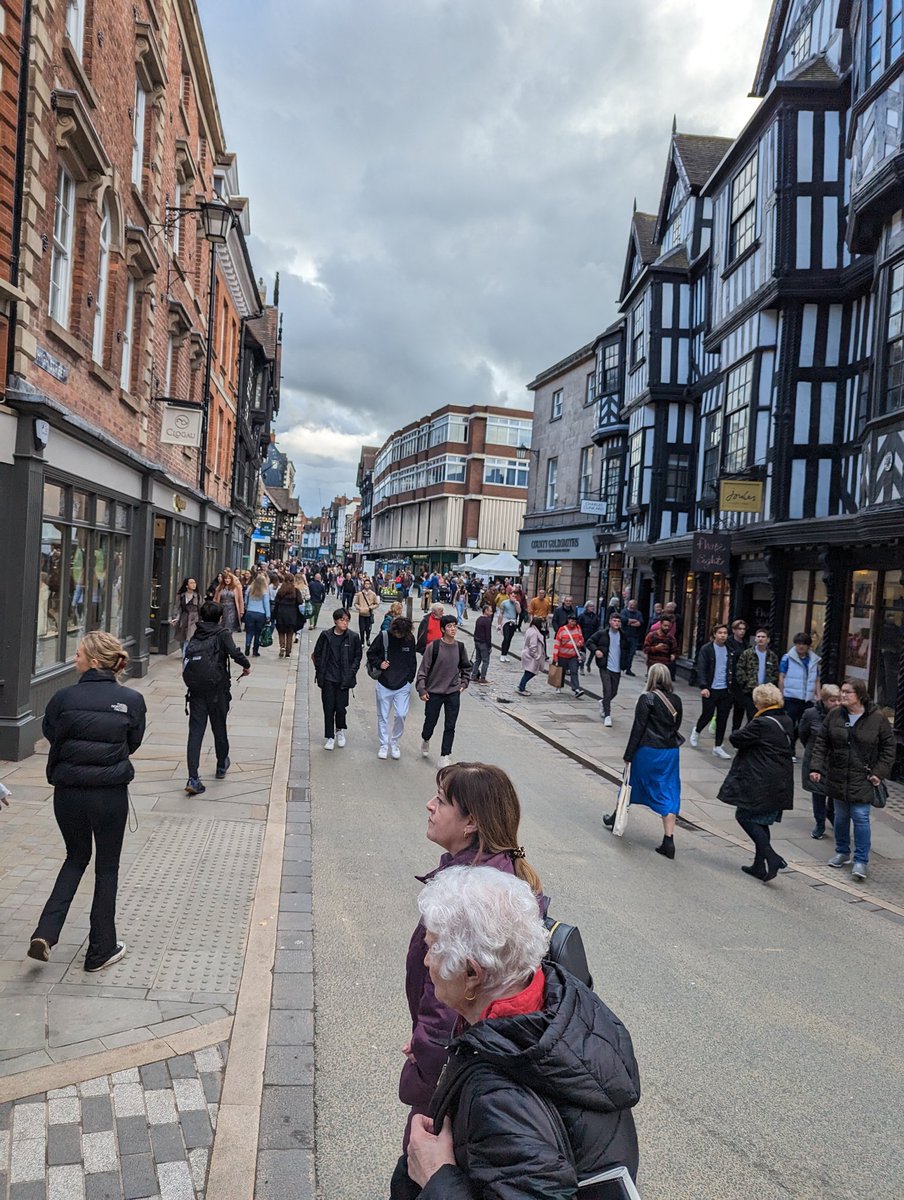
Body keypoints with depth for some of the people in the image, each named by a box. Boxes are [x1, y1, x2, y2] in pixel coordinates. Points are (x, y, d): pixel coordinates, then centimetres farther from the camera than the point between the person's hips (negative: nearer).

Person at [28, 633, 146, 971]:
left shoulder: (64, 698, -11)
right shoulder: (131, 700, -10)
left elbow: (50, 733, 5)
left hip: (68, 793, 1)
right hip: (111, 794, -1)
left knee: (76, 857, 24)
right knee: (106, 868, 14)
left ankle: (46, 932, 11)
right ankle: (101, 950, 24)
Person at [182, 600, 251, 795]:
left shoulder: (196, 635, 10)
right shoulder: (222, 633, -5)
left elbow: (186, 657, 9)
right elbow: (234, 652, -20)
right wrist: (246, 666, -4)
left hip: (195, 689, 3)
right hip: (216, 688, -3)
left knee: (195, 731, -1)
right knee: (219, 728, 16)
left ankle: (193, 778, -11)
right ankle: (222, 766, 37)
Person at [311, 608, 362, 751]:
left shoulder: (353, 637, -2)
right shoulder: (326, 635, -2)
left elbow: (357, 656, 7)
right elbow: (317, 654, 7)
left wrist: (351, 672, -3)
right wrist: (319, 671, 2)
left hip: (344, 679, 0)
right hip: (328, 678, 1)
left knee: (341, 707, -3)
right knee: (328, 708, 3)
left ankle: (340, 730, 26)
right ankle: (329, 737, 16)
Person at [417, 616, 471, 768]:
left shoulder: (460, 648, 1)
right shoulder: (434, 647, -10)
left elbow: (466, 668, 17)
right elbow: (423, 669, -7)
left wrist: (463, 683, 7)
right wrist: (422, 689, -11)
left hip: (453, 693, 2)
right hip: (434, 693, -2)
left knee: (450, 727, 0)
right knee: (430, 722, 10)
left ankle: (445, 757, 8)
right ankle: (425, 740, 42)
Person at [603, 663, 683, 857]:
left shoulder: (647, 699, -13)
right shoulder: (676, 700, 3)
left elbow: (638, 728, -13)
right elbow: (676, 725, 11)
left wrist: (628, 755, -8)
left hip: (648, 751, -4)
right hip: (671, 752, 4)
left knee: (632, 783, 18)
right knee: (668, 795, 4)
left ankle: (617, 817, 39)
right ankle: (668, 840, -1)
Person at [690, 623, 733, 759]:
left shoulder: (729, 650, 6)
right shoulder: (706, 649, -6)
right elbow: (701, 669, -11)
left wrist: (732, 687, 5)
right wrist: (703, 687, -22)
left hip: (725, 690, 3)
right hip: (710, 689, -3)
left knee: (722, 719, 4)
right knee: (707, 715, 3)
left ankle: (718, 747, 13)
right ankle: (697, 731, 35)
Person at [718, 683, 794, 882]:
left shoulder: (760, 724, -19)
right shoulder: (787, 722, 8)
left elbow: (736, 739, -14)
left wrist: (738, 733, 9)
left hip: (759, 783, -8)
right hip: (781, 782, 8)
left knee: (745, 816, 3)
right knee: (761, 821, 17)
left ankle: (771, 857, -7)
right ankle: (759, 865, 21)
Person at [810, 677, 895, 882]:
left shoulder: (877, 719, -8)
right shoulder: (834, 716, -1)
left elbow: (888, 748, 0)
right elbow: (821, 743, 4)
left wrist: (879, 773, -7)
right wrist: (816, 767, -5)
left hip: (863, 779, -3)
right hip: (837, 777, 3)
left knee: (860, 817, -6)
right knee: (841, 816, 14)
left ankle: (861, 861, 4)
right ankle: (842, 852, 31)